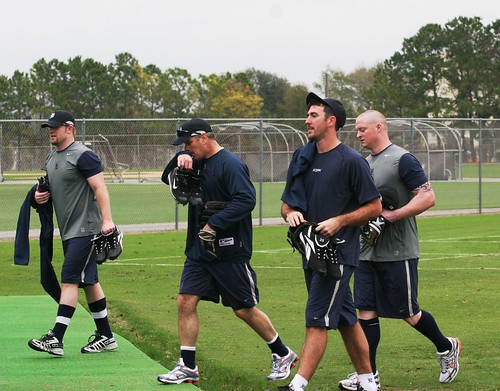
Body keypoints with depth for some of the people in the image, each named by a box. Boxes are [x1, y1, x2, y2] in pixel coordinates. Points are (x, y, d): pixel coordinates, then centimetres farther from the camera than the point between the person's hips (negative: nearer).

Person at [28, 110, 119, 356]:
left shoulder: (83, 155, -12)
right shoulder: (51, 158, 16)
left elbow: (100, 188, -20)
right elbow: (52, 188, 28)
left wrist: (106, 219, -30)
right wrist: (40, 196, 5)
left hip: (85, 229, -9)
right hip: (68, 231, 9)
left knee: (69, 280, -13)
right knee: (88, 281, 12)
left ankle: (56, 339, -17)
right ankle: (106, 337, 19)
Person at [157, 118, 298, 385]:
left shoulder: (230, 165, -15)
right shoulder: (196, 164, 12)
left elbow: (246, 199, -25)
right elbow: (168, 179, 20)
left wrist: (214, 225, -27)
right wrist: (178, 161, -1)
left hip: (229, 252, -8)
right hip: (199, 251, 8)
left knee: (244, 310, 1)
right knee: (185, 301, -2)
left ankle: (283, 355, 20)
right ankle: (188, 368, 4)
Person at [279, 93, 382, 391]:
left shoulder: (352, 161, -9)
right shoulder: (302, 157, 12)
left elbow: (374, 207, -7)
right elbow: (287, 203, 17)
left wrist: (339, 221, -17)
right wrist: (291, 213, -6)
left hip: (339, 252, -8)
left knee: (317, 319, -13)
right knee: (345, 319, 14)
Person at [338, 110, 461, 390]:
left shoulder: (403, 160, -12)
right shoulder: (366, 163, 14)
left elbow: (428, 198, -18)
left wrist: (392, 215, -23)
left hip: (398, 253, -8)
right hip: (367, 250, 8)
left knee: (408, 313, 2)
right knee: (366, 310, 3)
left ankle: (447, 348, 25)